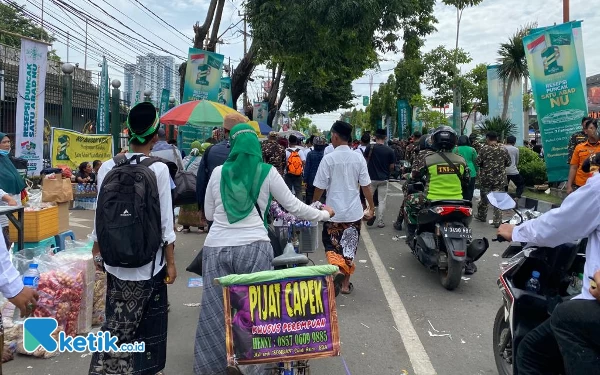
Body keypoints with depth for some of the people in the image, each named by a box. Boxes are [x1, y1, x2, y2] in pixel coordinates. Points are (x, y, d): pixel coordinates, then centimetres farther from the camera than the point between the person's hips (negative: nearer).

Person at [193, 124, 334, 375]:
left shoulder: (218, 172, 6)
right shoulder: (267, 172, 1)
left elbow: (208, 214, 14)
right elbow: (294, 207, 7)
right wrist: (325, 214, 22)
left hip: (216, 248, 2)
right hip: (253, 248, -2)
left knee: (215, 311, 9)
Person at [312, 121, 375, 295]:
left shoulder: (328, 158, -11)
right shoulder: (359, 158, -2)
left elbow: (320, 187, -7)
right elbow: (366, 186, -1)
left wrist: (313, 205, 9)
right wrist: (371, 208, 9)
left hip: (333, 211, -3)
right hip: (354, 211, 3)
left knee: (332, 247, 11)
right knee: (349, 248, 14)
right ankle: (346, 283, 21)